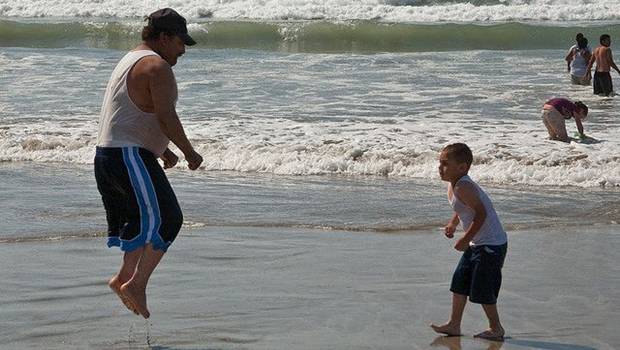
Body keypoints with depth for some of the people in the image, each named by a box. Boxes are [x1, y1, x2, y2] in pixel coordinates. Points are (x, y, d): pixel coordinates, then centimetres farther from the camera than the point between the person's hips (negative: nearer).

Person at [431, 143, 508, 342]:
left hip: (491, 245, -10)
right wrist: (452, 224, 8)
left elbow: (481, 213, -27)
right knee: (460, 282, 14)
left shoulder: (463, 187, -23)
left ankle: (496, 329, 12)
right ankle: (454, 325, 23)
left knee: (482, 289, -3)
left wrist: (465, 239, -22)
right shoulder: (452, 186, 7)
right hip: (477, 244, 10)